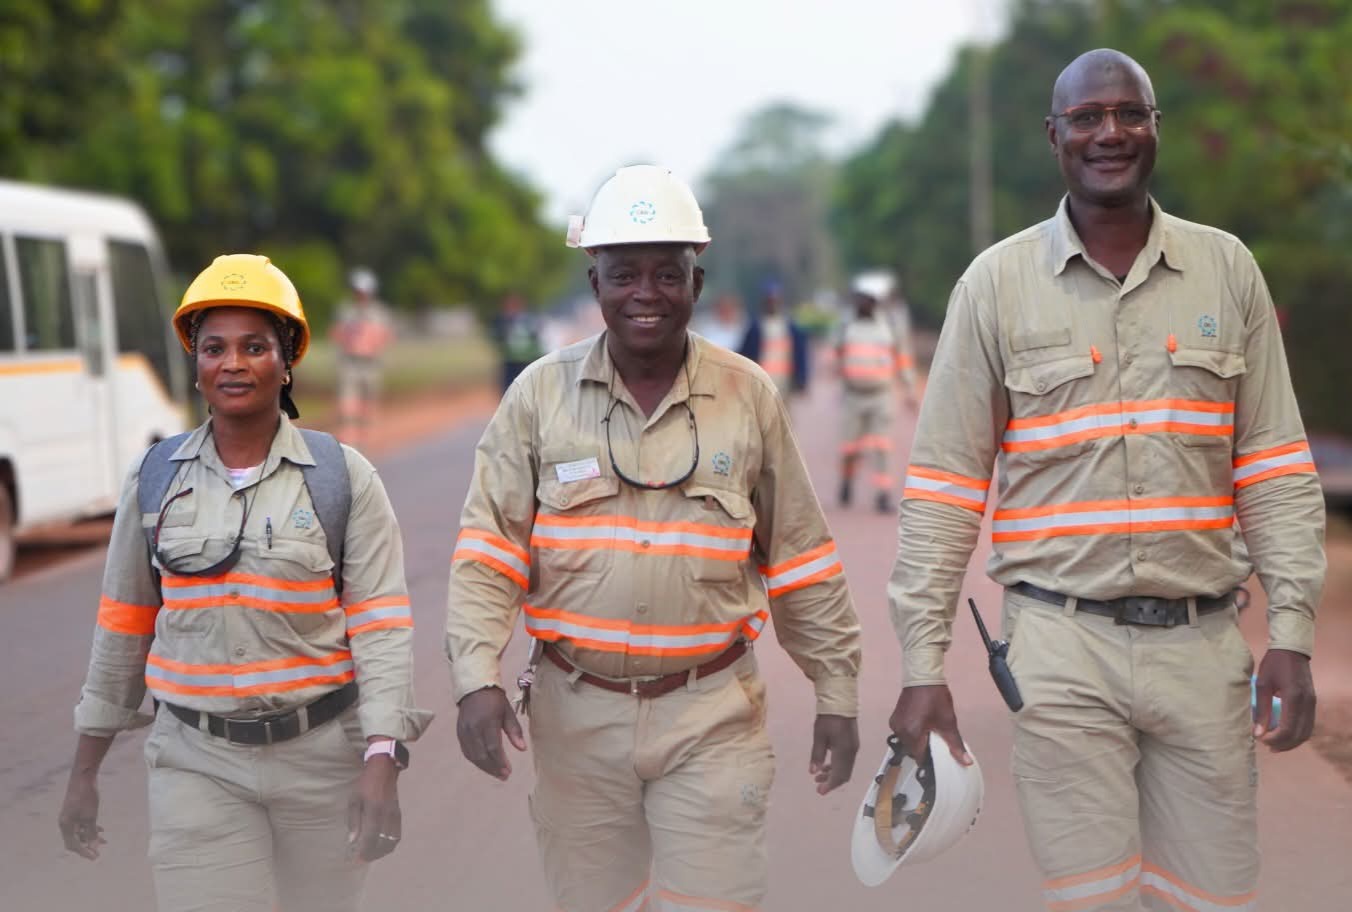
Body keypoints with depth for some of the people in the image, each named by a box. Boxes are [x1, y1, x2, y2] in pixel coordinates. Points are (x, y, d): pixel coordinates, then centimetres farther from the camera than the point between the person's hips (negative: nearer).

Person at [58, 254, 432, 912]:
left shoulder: (343, 476, -4)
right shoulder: (155, 479, 3)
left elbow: (381, 627, -7)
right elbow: (123, 627, 10)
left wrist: (382, 761, -17)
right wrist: (85, 769, 12)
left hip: (322, 754, -1)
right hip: (197, 763, 1)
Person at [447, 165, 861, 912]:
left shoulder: (748, 396, 2)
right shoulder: (540, 394, 0)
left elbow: (800, 561, 7)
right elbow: (486, 553, -2)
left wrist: (836, 693, 7)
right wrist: (477, 679, -14)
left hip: (712, 715, -1)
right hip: (577, 713, 1)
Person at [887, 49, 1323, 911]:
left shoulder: (1227, 268, 7)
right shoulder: (996, 282, 1)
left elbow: (1275, 467, 7)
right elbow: (944, 486, 2)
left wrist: (1293, 631, 0)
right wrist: (923, 661, -3)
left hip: (1202, 644, 2)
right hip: (1064, 646, -2)